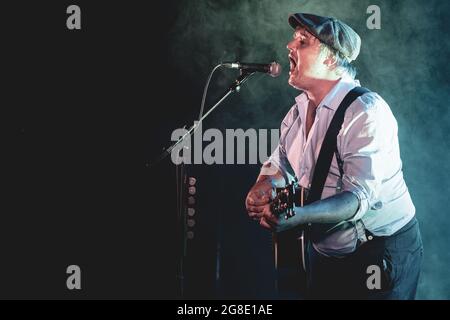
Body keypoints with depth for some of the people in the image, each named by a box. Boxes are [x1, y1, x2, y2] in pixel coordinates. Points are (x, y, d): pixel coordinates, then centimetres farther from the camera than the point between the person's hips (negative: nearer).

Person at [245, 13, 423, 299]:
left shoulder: (367, 112, -22)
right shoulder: (300, 110, 4)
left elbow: (359, 197, -29)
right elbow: (279, 165, 11)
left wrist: (299, 216, -44)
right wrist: (262, 189, -13)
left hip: (382, 251, -7)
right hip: (324, 252, 7)